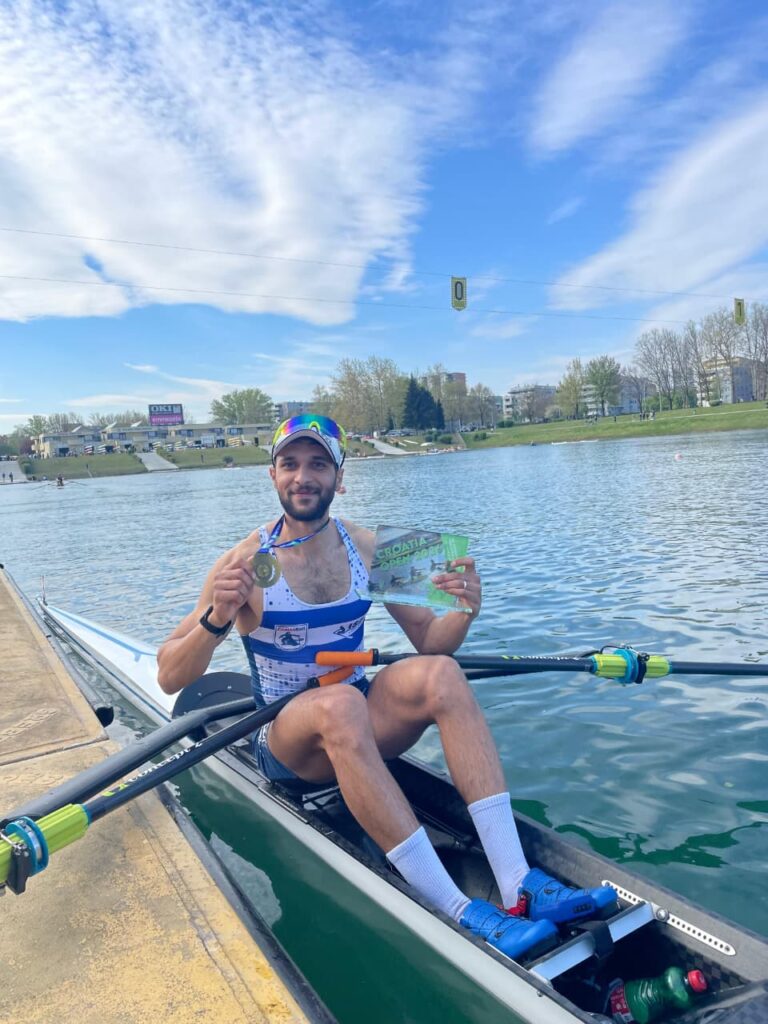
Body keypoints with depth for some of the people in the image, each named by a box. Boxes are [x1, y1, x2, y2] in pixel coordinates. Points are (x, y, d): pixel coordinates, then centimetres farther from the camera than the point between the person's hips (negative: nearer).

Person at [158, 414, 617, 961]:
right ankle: (457, 911, -35)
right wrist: (215, 620, -31)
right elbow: (170, 678, -11)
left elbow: (428, 640, 1)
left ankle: (517, 884, -30)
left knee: (440, 672, -26)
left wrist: (464, 611, -21)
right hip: (286, 739, -3)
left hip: (363, 728, 3)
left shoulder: (368, 550, -1)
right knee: (339, 703, -37)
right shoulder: (246, 563, -10)